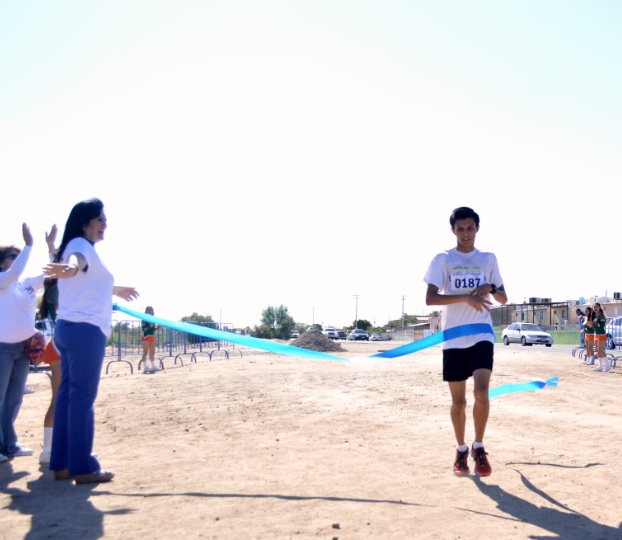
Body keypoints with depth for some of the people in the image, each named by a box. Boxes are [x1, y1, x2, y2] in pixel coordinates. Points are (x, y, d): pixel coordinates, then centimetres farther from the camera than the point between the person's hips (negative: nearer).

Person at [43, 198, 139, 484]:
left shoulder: (82, 247, 25)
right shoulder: (80, 244, -6)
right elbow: (77, 260, -33)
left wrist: (116, 290, 61)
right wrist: (69, 268, -57)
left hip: (69, 329, 10)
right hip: (85, 330, -10)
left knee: (67, 395, 10)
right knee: (82, 397, -8)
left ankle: (61, 464, 15)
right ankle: (82, 467, -4)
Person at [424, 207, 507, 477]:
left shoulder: (489, 258, 10)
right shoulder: (442, 259, 1)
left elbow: (504, 299, 14)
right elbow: (430, 298, -9)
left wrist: (490, 288, -9)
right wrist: (465, 297, -20)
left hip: (482, 336, 1)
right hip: (454, 338, -1)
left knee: (481, 393, -15)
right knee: (458, 400, 6)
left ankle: (478, 448, 6)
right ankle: (461, 450, 26)